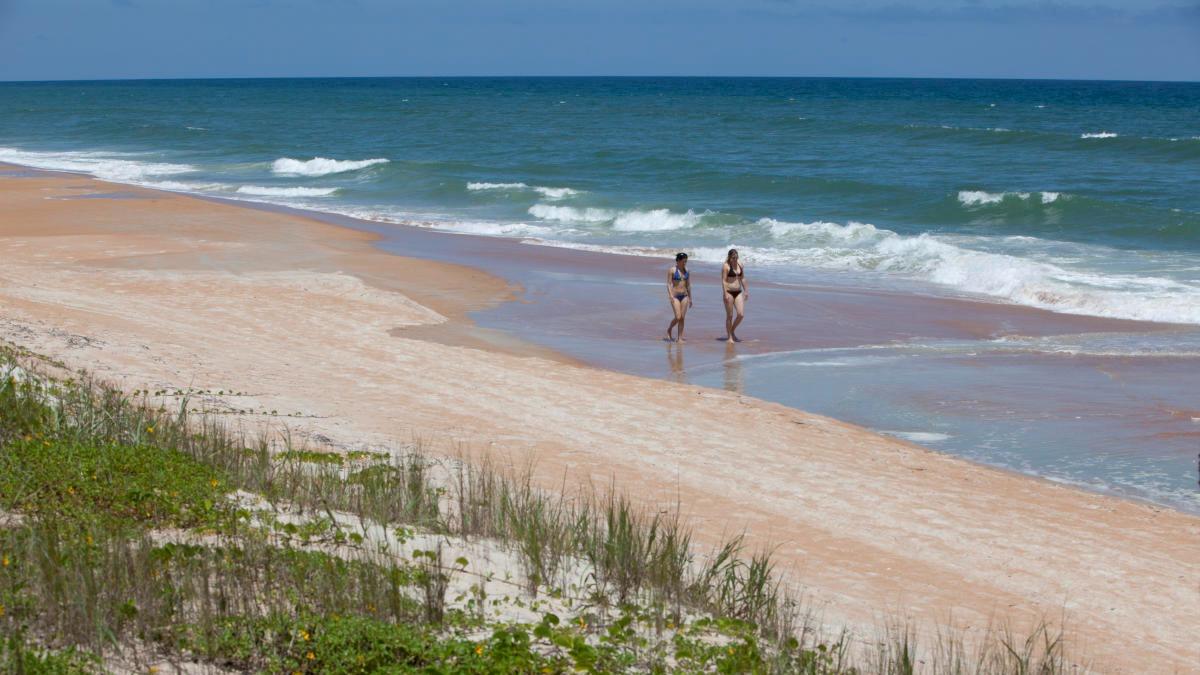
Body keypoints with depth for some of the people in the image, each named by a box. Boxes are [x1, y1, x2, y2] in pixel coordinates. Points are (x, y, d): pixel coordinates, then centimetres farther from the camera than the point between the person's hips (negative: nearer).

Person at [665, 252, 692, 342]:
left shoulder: (686, 270, 9)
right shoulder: (672, 270, -6)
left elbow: (688, 284, 15)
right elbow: (669, 284, -9)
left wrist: (690, 298, 16)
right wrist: (670, 295, -21)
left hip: (684, 296, 5)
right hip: (675, 296, -5)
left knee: (682, 318, 1)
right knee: (678, 317, -12)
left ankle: (680, 338, 6)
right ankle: (669, 330, 15)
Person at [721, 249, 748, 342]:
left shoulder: (740, 264, 9)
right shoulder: (726, 266, -8)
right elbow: (724, 280, -12)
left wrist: (746, 291, 14)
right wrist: (726, 294, -19)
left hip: (738, 292, 5)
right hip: (729, 292, -5)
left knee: (741, 315, -4)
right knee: (730, 316, 0)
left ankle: (732, 331, 19)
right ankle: (729, 337, 9)